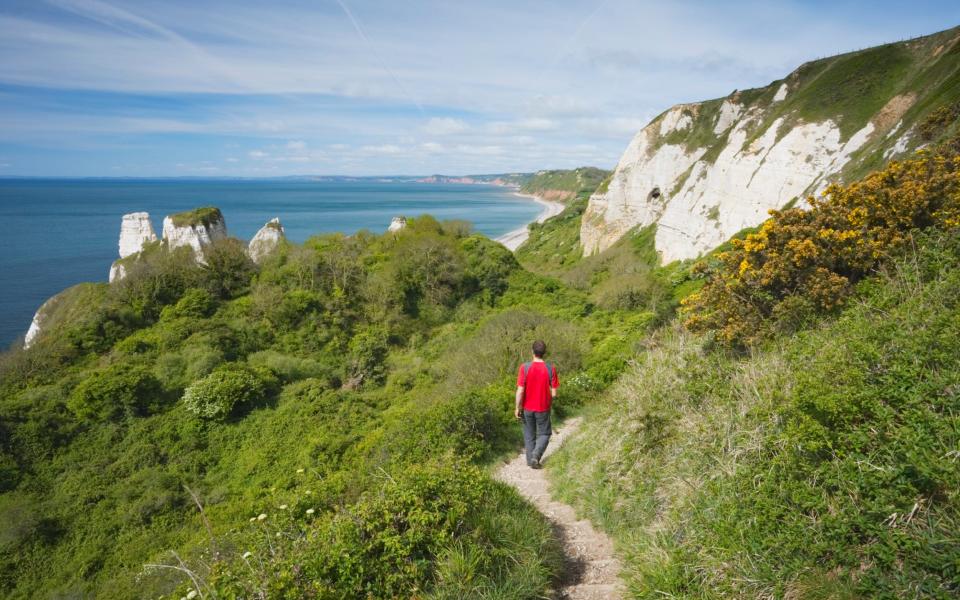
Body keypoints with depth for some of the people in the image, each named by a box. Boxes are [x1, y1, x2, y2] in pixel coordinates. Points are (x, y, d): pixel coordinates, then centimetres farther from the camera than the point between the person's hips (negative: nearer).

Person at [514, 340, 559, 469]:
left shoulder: (525, 367, -15)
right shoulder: (550, 369, -13)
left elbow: (520, 391, -14)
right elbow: (554, 393, -9)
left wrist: (517, 408, -4)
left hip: (527, 408, 1)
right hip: (543, 408, 0)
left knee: (529, 435, 17)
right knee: (544, 434, 16)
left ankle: (530, 460, 24)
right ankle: (535, 455, -4)